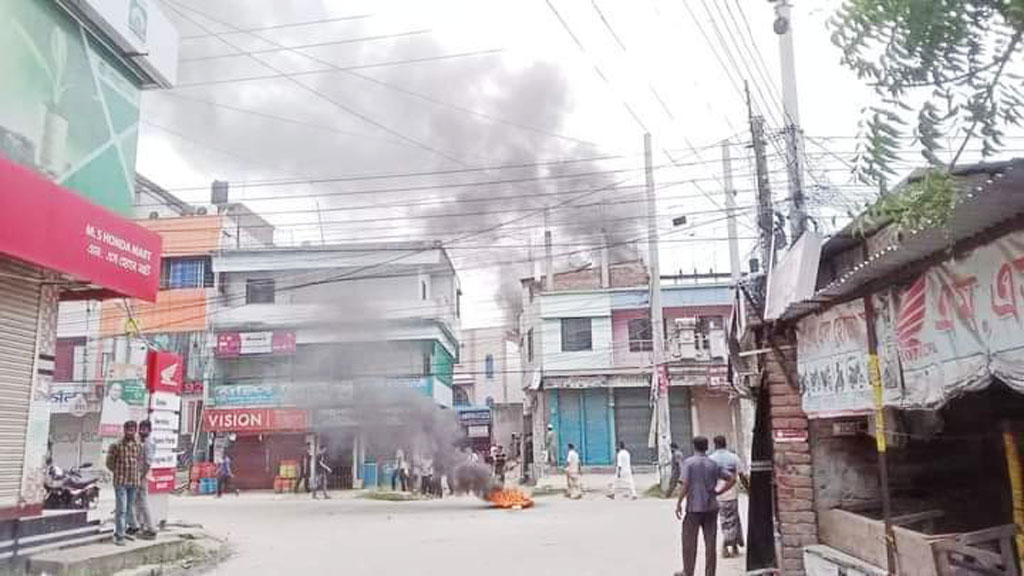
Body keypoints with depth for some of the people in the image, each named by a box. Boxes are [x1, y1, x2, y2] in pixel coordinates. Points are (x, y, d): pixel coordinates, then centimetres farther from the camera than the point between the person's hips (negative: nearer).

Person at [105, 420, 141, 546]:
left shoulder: (138, 446, 5)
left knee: (129, 509, 13)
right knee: (121, 509, -9)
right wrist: (118, 473, 2)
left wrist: (134, 473, 10)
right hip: (120, 482, -5)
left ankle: (121, 530, 26)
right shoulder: (116, 445, -8)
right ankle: (119, 536, -4)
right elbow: (109, 463, 0)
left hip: (134, 482, 5)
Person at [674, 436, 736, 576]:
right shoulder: (713, 464, 6)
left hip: (694, 508, -4)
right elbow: (732, 479, 5)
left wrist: (678, 503, -9)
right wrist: (718, 491, 9)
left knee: (689, 541, 8)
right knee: (710, 543, 8)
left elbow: (685, 485, -16)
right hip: (711, 507, 4)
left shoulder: (689, 462, -9)